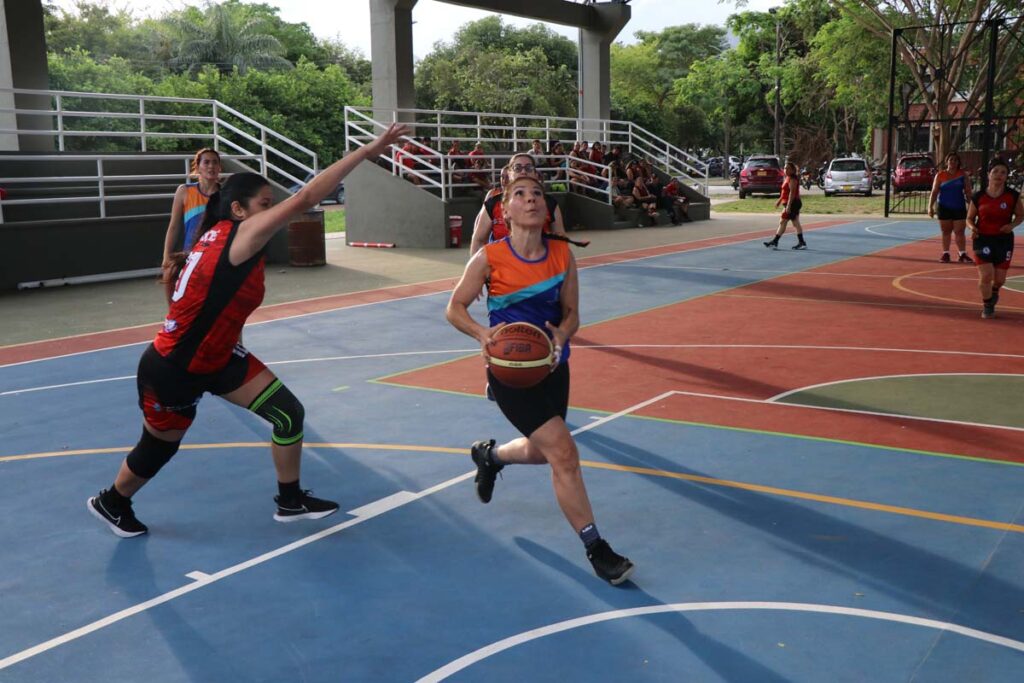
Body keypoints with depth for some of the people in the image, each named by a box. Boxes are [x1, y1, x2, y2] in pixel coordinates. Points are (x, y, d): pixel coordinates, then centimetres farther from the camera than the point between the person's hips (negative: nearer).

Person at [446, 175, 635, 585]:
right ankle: (595, 549, -3)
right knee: (563, 452, -15)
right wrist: (482, 333, -25)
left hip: (552, 366, 5)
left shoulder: (562, 255, -6)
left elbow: (571, 314, 1)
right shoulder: (490, 257, -14)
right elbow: (455, 308, -5)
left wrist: (561, 335, -22)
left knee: (540, 452, 22)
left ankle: (488, 455, 56)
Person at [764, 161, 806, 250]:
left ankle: (774, 242, -5)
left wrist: (788, 205, -26)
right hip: (794, 204, 10)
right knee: (796, 223, 10)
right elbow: (785, 192, 25)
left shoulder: (792, 179, -16)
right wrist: (779, 200, 26)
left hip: (792, 204, -10)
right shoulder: (788, 178, 16)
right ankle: (801, 243, 13)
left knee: (782, 222, -7)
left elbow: (792, 193, -22)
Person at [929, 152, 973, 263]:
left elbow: (968, 192, 3)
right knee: (946, 232, 7)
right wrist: (930, 207, -8)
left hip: (959, 208, 0)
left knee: (959, 232, -1)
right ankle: (945, 254, 14)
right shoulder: (940, 175, 0)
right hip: (944, 208, 0)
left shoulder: (963, 174, 2)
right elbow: (934, 192, -1)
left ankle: (963, 254, 2)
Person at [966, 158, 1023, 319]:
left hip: (1004, 240, 1)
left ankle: (994, 292, 47)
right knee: (985, 275, -12)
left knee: (999, 278, 9)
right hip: (983, 240, -1)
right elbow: (969, 218, 5)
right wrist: (972, 227, -16)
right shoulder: (978, 197, -5)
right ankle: (987, 305, 13)